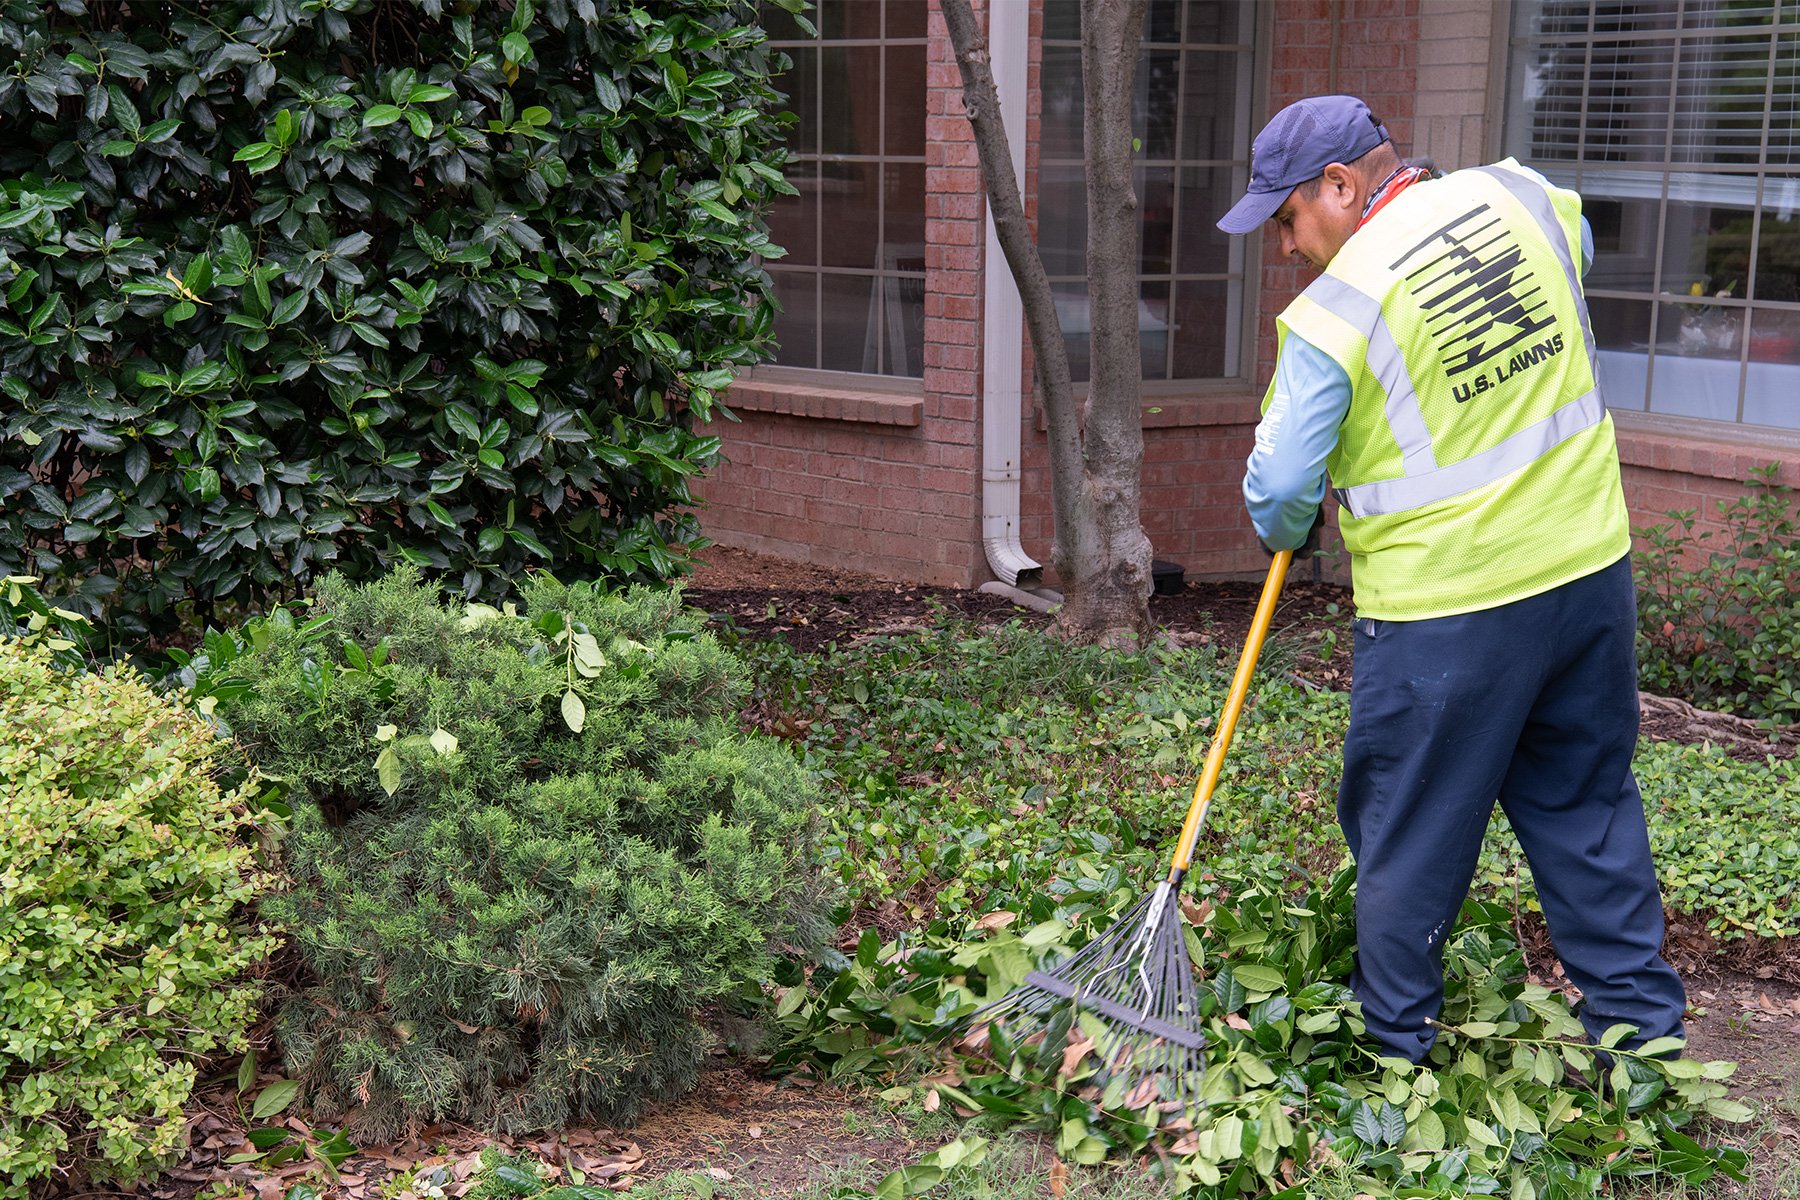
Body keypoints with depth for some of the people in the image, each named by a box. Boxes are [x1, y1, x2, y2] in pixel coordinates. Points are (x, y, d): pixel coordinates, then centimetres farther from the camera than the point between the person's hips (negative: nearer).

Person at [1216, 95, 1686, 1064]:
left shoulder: (1334, 311, -15)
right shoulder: (1514, 195, 2)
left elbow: (1281, 483, -12)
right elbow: (1574, 245, 27)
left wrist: (1286, 535, 11)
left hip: (1444, 612, -6)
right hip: (1591, 568, 6)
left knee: (1409, 837, 10)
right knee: (1589, 810, 17)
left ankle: (1393, 1052, 23)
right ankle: (1644, 1034, 26)